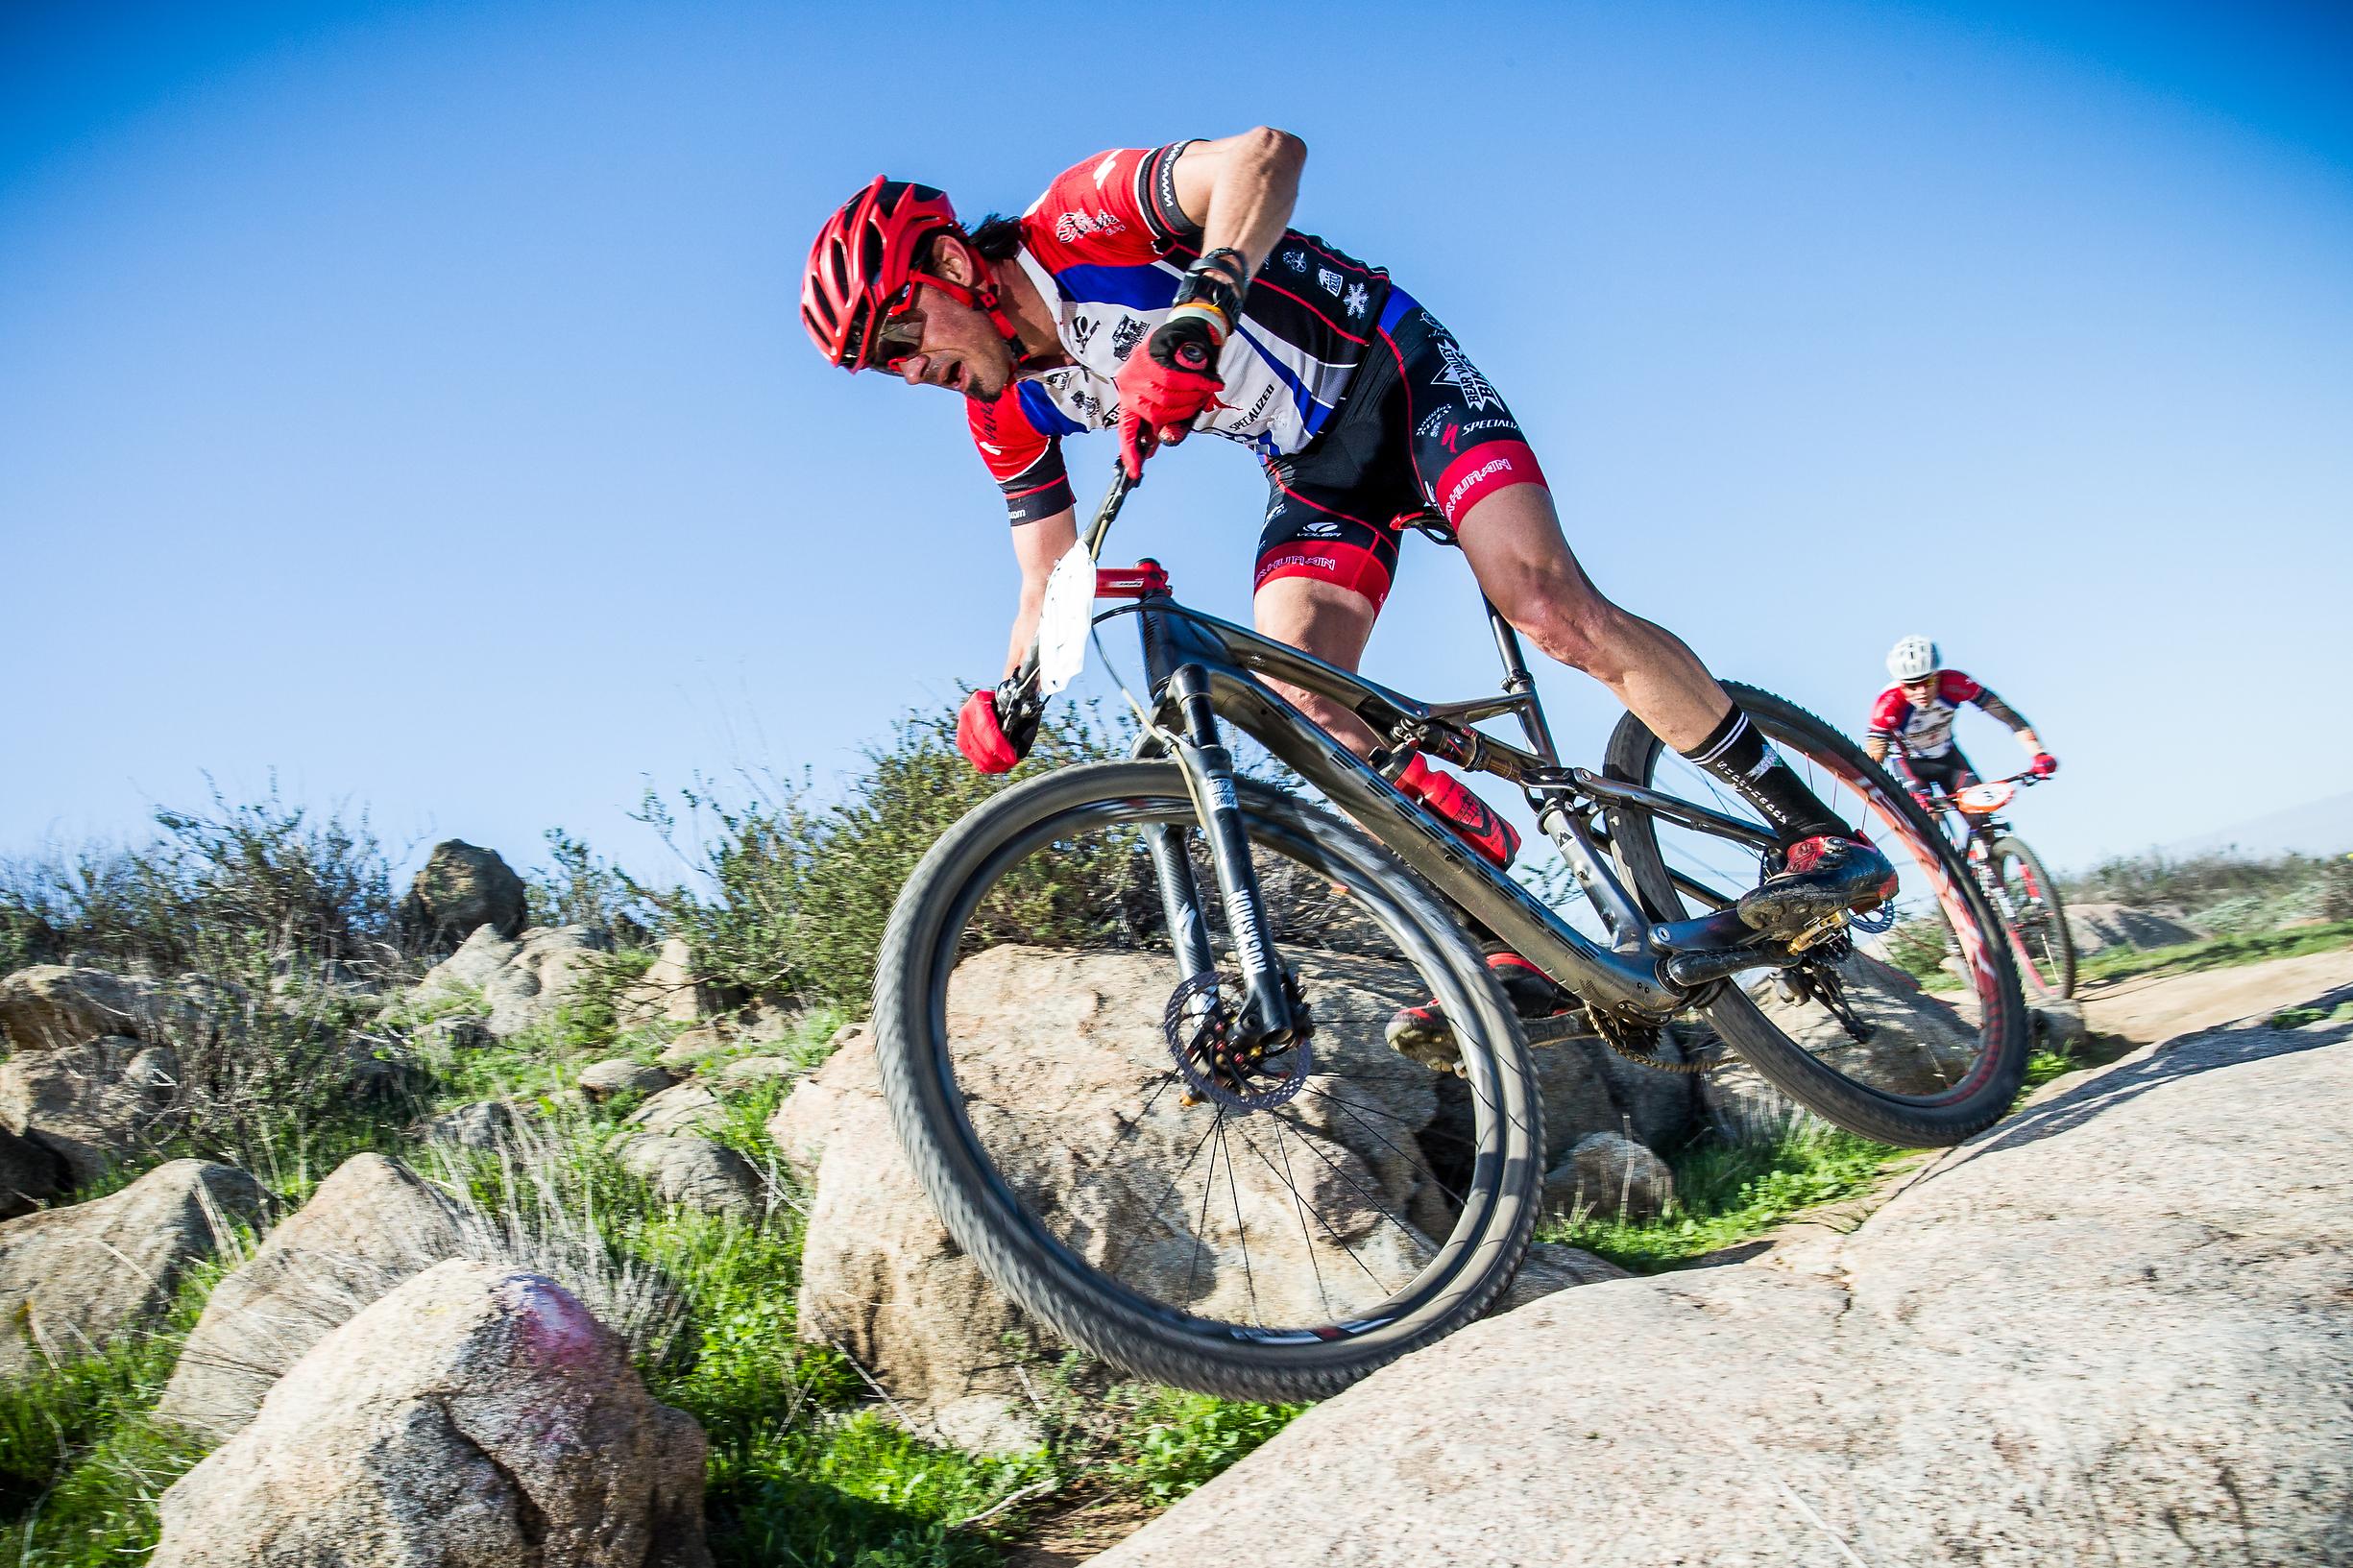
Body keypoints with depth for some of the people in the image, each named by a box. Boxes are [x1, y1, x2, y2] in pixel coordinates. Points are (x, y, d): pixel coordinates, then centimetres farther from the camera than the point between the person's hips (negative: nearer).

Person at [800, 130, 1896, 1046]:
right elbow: (1049, 582, 5)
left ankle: (1820, 835, -14)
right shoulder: (1006, 415, 1)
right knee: (1303, 701, -15)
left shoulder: (1081, 219, -19)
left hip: (1395, 375, -6)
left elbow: (1265, 152, -34)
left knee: (1546, 603, -25)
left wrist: (1195, 319, -48)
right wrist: (1010, 698, -13)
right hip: (1313, 470, 7)